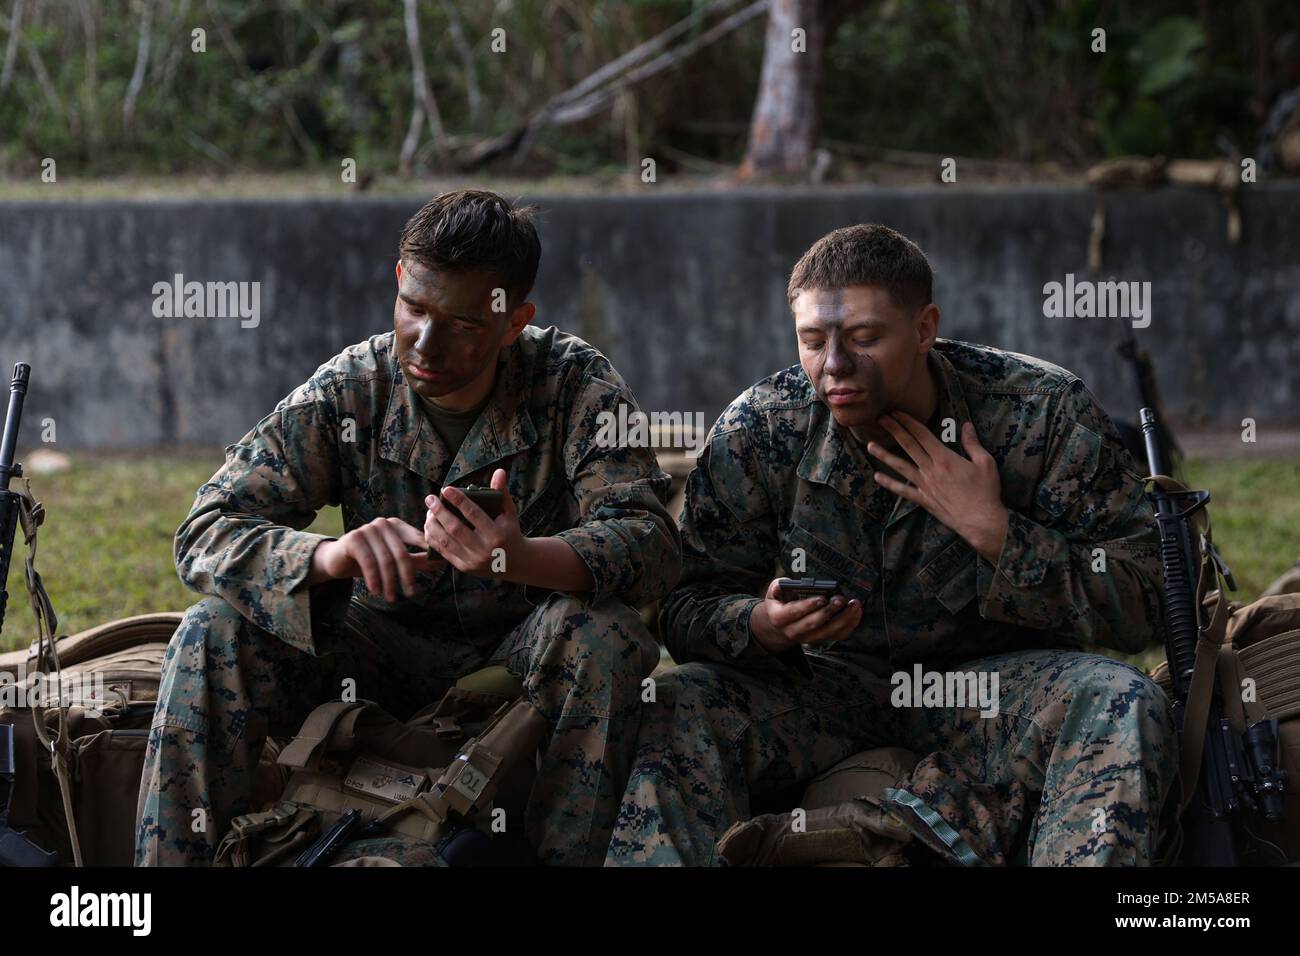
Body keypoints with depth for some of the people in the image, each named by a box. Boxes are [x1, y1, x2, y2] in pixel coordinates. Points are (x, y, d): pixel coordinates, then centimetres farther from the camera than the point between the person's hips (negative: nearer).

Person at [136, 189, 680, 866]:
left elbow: (652, 545, -25)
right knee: (216, 630, -22)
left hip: (519, 656, -1)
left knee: (603, 634, -33)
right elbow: (204, 535, -17)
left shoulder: (573, 385, -14)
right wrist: (331, 555, -40)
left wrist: (519, 557, -48)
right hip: (384, 647, 2)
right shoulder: (348, 390, -10)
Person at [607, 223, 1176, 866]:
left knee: (1124, 707, -32)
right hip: (826, 679, 1)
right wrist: (763, 625, -28)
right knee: (675, 707, -26)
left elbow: (1138, 607, -13)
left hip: (992, 680, -1)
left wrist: (992, 530, -23)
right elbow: (688, 610, -5)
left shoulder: (1043, 414, -12)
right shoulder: (757, 433, -8)